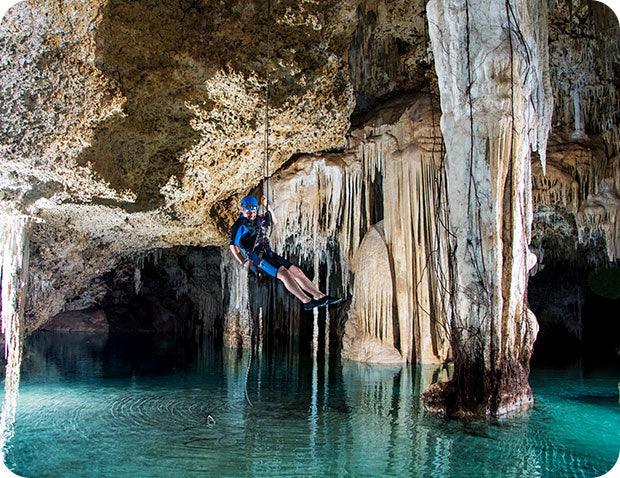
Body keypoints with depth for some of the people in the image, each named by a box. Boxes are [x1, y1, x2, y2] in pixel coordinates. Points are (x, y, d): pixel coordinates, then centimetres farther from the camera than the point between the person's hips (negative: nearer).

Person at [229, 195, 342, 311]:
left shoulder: (257, 219, 19)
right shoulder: (239, 225, -5)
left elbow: (274, 222, 28)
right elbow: (233, 246, -15)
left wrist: (267, 206, 16)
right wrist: (244, 262, -22)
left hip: (268, 253, 8)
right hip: (255, 258, -8)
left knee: (296, 271, -6)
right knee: (283, 273, -28)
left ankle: (320, 296, -10)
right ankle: (307, 302, -33)